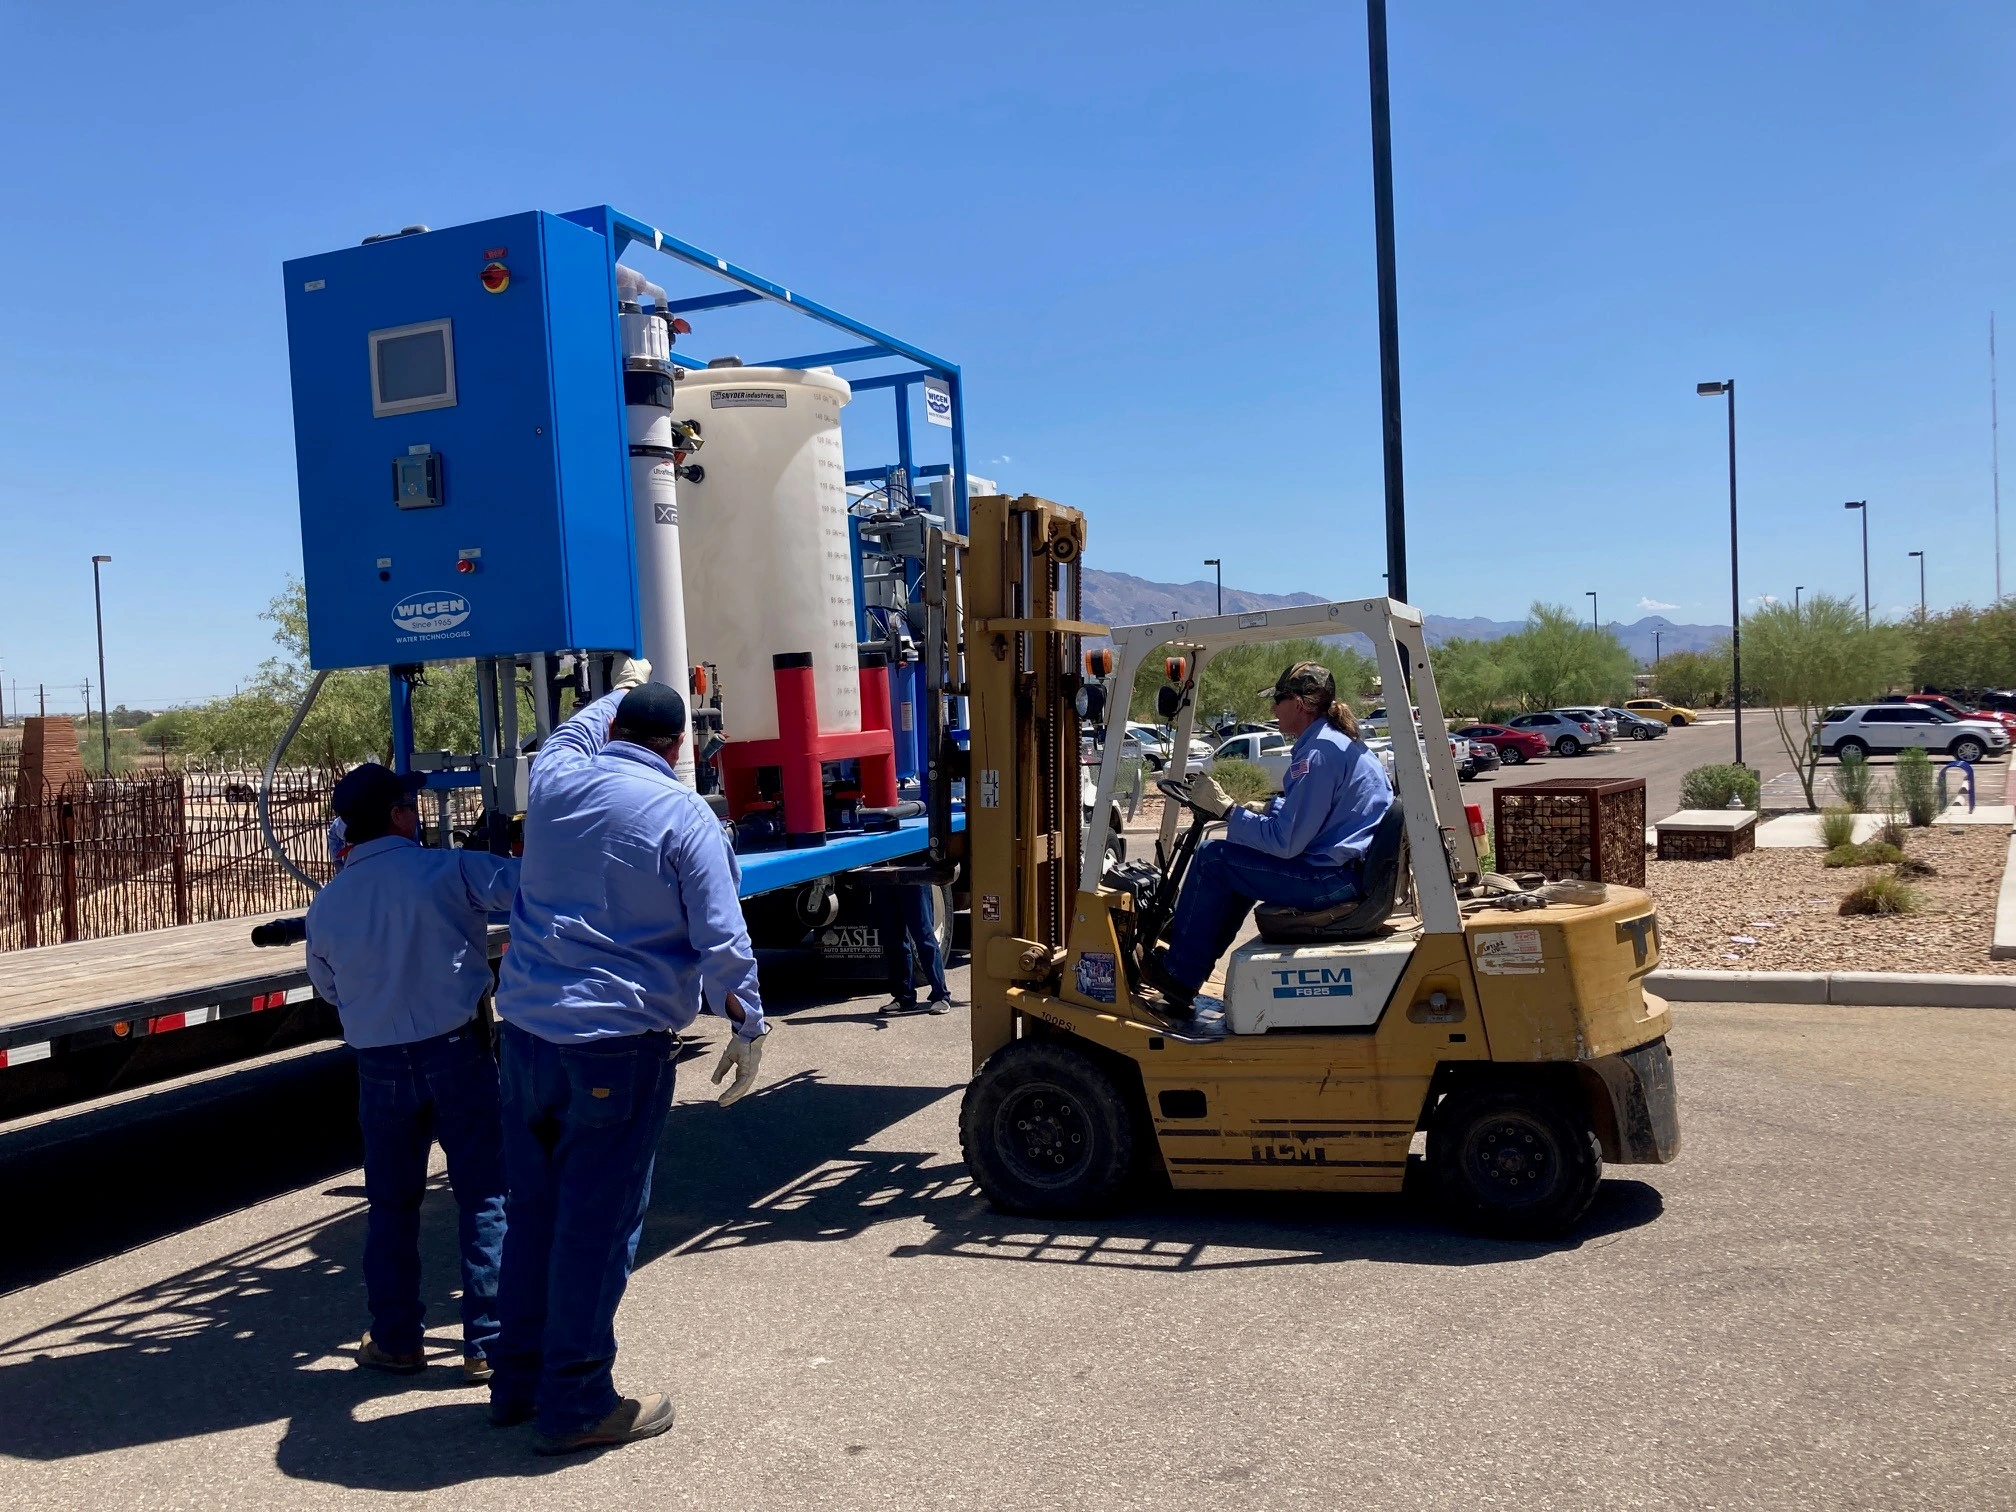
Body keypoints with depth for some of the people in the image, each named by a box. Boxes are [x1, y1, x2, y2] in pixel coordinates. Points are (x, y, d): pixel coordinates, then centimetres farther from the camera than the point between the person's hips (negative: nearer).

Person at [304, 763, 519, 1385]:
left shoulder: (326, 904, 2)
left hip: (380, 1065, 4)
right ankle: (489, 1344, 7)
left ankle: (395, 1339, 25)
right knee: (485, 1198, 4)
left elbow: (327, 988, 16)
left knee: (391, 1204, 17)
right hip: (457, 1053, -4)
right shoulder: (445, 871, -12)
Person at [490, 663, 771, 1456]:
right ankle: (576, 1404, 11)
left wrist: (619, 689, 46)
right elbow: (722, 939, -11)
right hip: (620, 1042, -6)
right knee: (598, 1224, 2)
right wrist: (747, 1026, 0)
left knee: (532, 1206, 18)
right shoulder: (684, 816, -9)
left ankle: (519, 1378, 30)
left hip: (528, 1029, 6)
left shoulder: (555, 784, 5)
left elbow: (570, 736, 31)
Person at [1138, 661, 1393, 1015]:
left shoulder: (1318, 753, -20)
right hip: (1352, 869, 11)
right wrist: (1263, 808, 11)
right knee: (1238, 864, 25)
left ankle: (1178, 976, 6)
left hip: (1332, 879, -11)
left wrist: (1226, 809, -13)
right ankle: (1190, 961, 26)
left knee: (1213, 858, -5)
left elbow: (1285, 842, -21)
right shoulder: (1341, 741, 13)